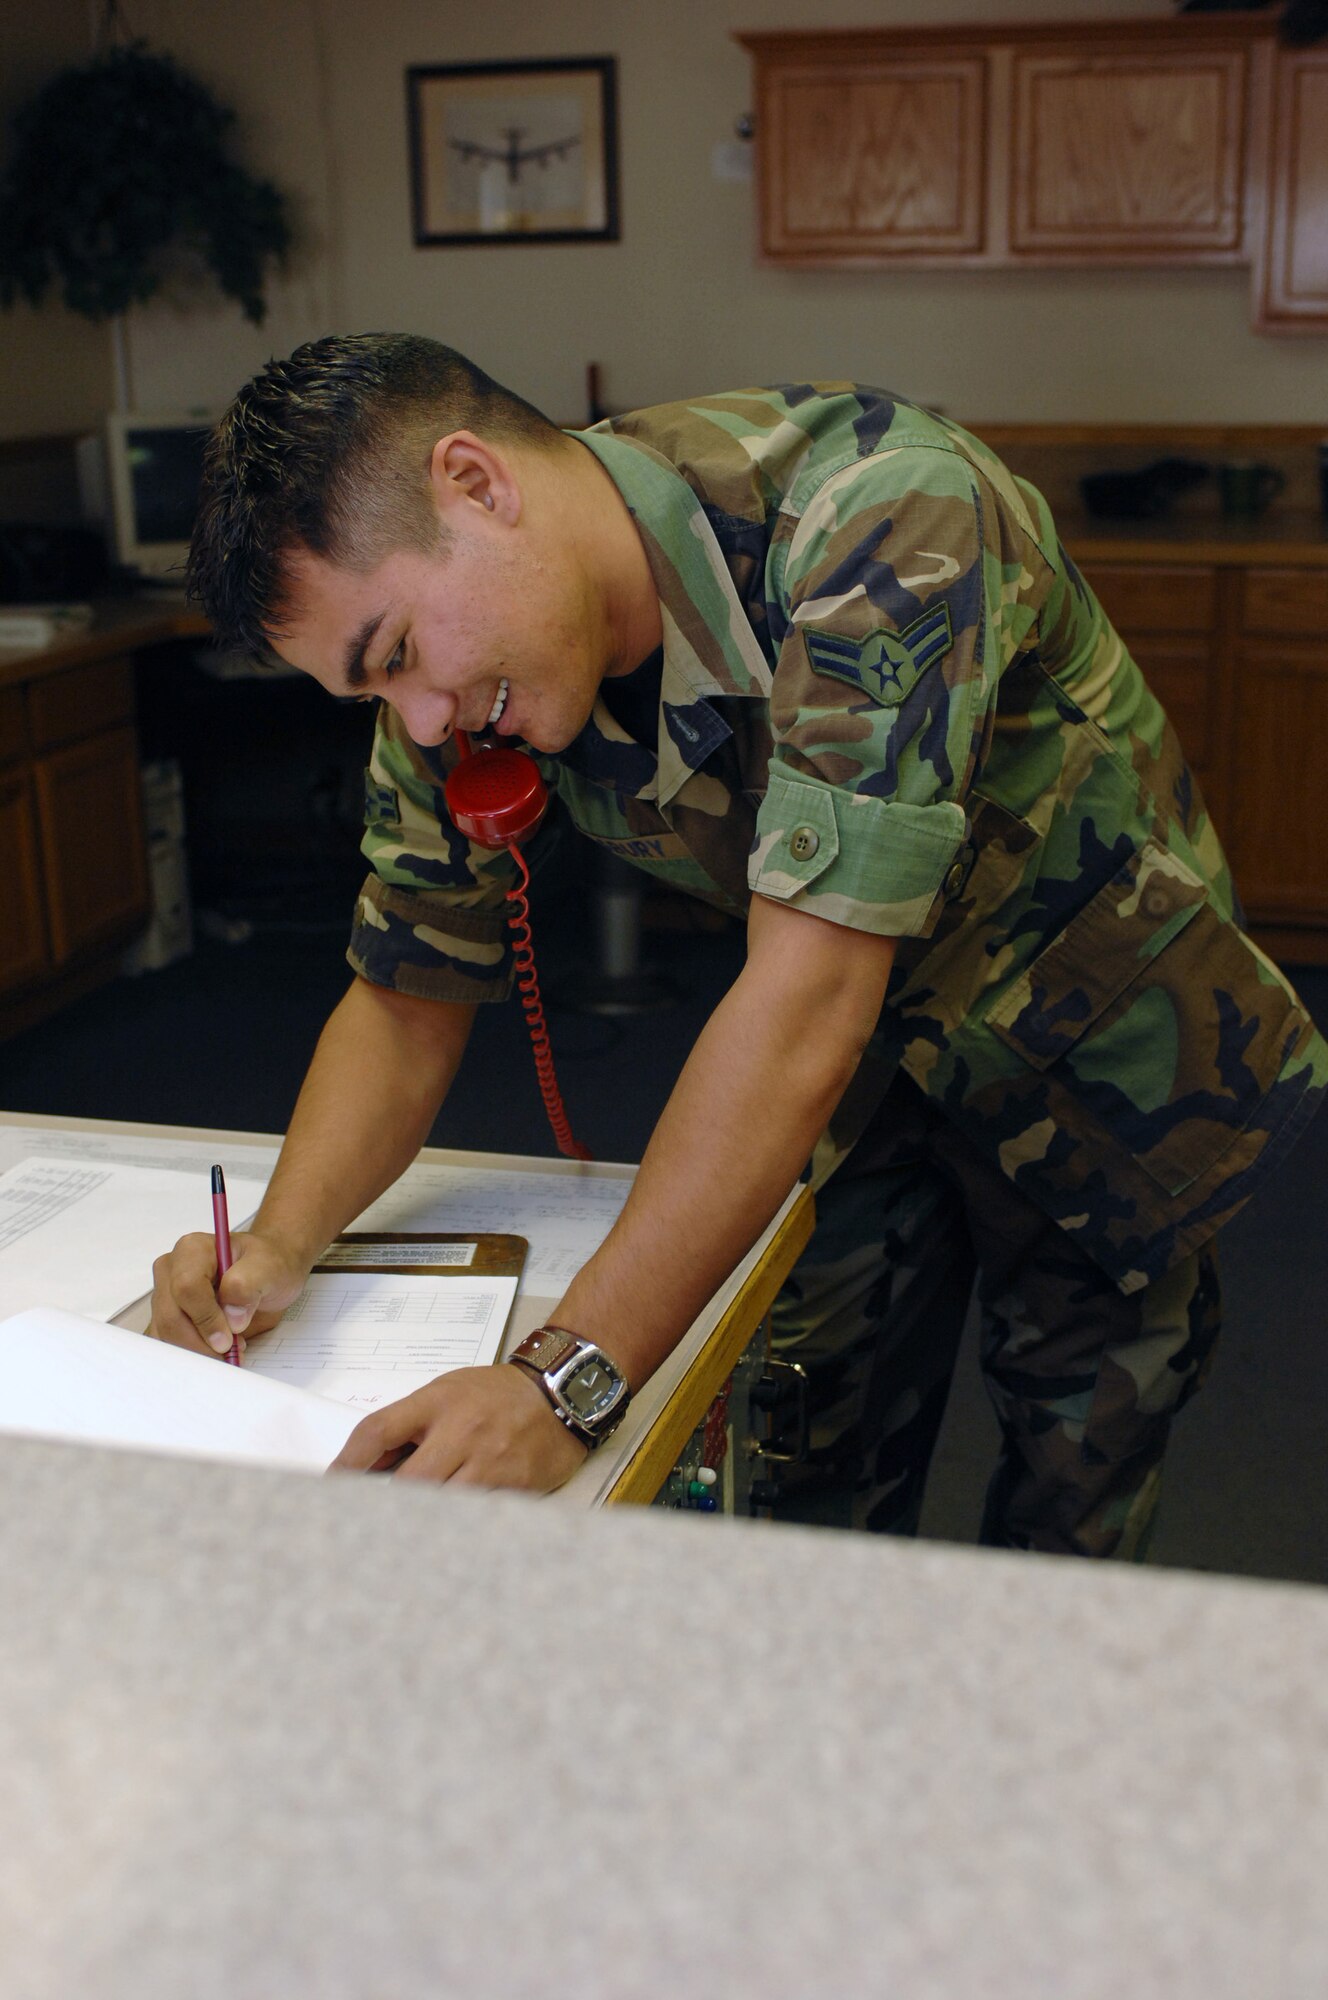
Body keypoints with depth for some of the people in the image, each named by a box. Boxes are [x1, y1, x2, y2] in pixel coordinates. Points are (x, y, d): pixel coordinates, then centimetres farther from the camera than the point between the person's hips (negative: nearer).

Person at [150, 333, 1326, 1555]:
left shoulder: (879, 512, -36)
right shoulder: (457, 692, -16)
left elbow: (808, 994, -42)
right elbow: (410, 997, -7)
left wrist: (570, 1381, -45)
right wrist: (283, 1243, -25)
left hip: (1096, 1034, -4)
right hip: (863, 1054, 4)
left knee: (1068, 1512, 11)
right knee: (814, 1483, 8)